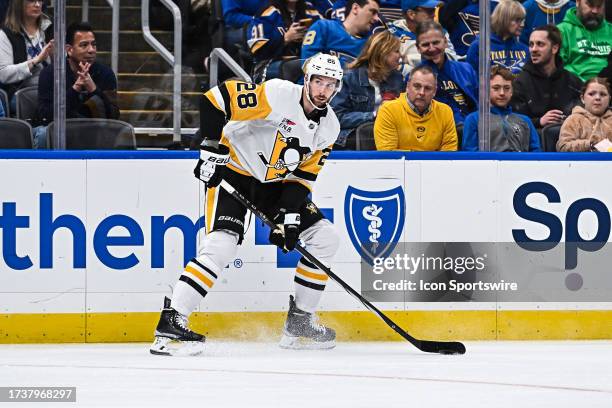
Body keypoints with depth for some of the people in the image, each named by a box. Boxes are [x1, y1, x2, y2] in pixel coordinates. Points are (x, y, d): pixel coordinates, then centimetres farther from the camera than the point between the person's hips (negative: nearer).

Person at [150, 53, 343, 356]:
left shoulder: (329, 126, 0)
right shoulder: (277, 94, -22)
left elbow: (302, 177, 0)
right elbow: (216, 98, -24)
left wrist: (289, 216, -13)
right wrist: (212, 147, -25)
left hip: (275, 182, 8)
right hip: (233, 171, -8)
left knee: (325, 237, 2)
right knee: (222, 244, -26)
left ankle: (299, 323, 12)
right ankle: (170, 325, -26)